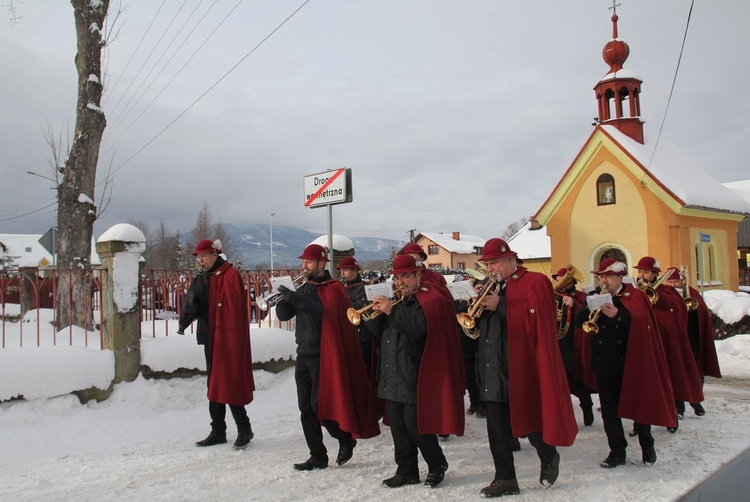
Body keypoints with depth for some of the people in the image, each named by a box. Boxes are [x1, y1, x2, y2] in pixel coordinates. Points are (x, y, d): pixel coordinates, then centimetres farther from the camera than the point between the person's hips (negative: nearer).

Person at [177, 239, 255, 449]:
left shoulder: (230, 275, -12)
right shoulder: (203, 279, 14)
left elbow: (236, 309, -18)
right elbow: (192, 302, 6)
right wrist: (185, 321, -14)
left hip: (229, 339, -9)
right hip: (211, 339, 9)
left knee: (229, 384, -5)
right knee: (215, 386, 14)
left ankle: (244, 429, 9)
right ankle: (218, 431, 24)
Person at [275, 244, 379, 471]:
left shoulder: (333, 289, -9)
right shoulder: (303, 289, 13)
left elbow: (327, 312, -27)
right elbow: (283, 315, 7)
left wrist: (297, 300, -34)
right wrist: (284, 299, -13)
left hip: (324, 356, -7)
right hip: (303, 356, 7)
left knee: (319, 406, -8)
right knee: (306, 409, 8)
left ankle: (346, 438, 17)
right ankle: (318, 456, 18)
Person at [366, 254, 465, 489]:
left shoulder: (430, 299, -9)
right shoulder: (398, 300, 16)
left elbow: (419, 328, -26)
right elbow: (379, 330, 13)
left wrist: (391, 311, -26)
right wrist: (377, 311, -5)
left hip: (415, 378, -8)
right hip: (392, 377, 8)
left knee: (416, 427, -3)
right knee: (398, 427, 11)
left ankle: (437, 465, 19)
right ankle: (406, 471, 23)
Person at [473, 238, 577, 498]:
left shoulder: (535, 282, -6)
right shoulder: (490, 287, 14)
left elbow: (538, 320, -18)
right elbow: (478, 325, 12)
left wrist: (499, 306, -20)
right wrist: (480, 304, -8)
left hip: (522, 367, -6)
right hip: (493, 367, 6)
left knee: (529, 420, 7)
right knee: (496, 427, 7)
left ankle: (549, 458, 36)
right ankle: (505, 479, 18)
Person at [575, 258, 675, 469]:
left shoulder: (635, 296, -4)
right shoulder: (594, 296, 5)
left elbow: (640, 320, -22)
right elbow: (579, 322, -5)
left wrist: (618, 314, -36)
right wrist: (590, 307, -22)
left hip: (631, 362, -3)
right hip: (604, 363, 3)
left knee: (638, 404, 11)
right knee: (609, 410, 6)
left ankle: (647, 446, 31)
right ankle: (617, 451, 18)